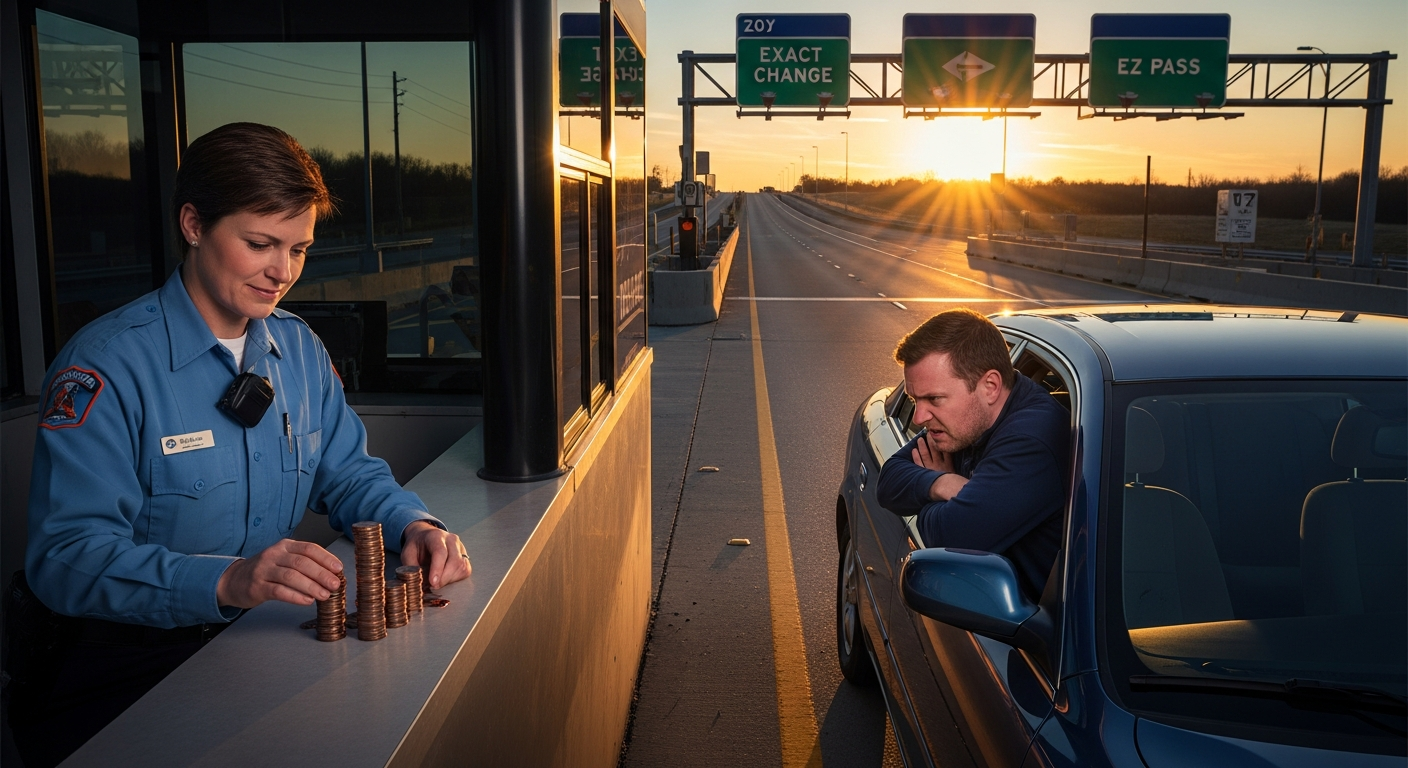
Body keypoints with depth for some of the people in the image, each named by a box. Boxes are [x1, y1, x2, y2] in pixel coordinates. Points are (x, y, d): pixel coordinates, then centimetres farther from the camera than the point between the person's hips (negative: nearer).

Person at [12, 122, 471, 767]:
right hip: (131, 663, -5)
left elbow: (349, 474, 13)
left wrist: (412, 525, -9)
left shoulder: (300, 350, 7)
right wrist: (226, 580, -35)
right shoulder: (104, 367, -13)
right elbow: (65, 556, -20)